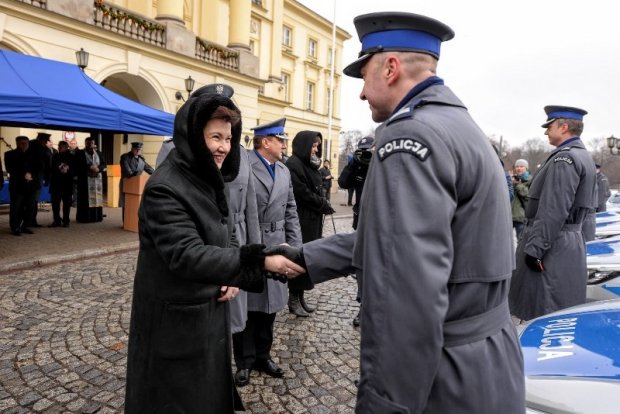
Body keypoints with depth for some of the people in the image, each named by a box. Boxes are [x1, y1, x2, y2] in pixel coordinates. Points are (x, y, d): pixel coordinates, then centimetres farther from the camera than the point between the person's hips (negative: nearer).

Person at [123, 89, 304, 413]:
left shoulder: (212, 182, 6)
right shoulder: (164, 188, -21)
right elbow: (187, 255, -30)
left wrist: (232, 277, -6)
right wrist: (259, 262, -35)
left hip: (211, 313, 8)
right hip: (176, 322, -8)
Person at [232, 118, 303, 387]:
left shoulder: (284, 171, 12)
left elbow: (291, 212, 13)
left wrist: (295, 246, 7)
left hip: (275, 250, 6)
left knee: (269, 307, 16)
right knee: (245, 309, 9)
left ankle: (262, 355, 34)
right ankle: (245, 361, 27)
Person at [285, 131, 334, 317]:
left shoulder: (309, 164, 16)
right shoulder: (293, 164, -14)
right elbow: (303, 193, -18)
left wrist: (323, 204, -1)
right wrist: (324, 205, -8)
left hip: (312, 219, 9)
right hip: (300, 220, -9)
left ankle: (301, 297, 22)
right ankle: (294, 300, 11)